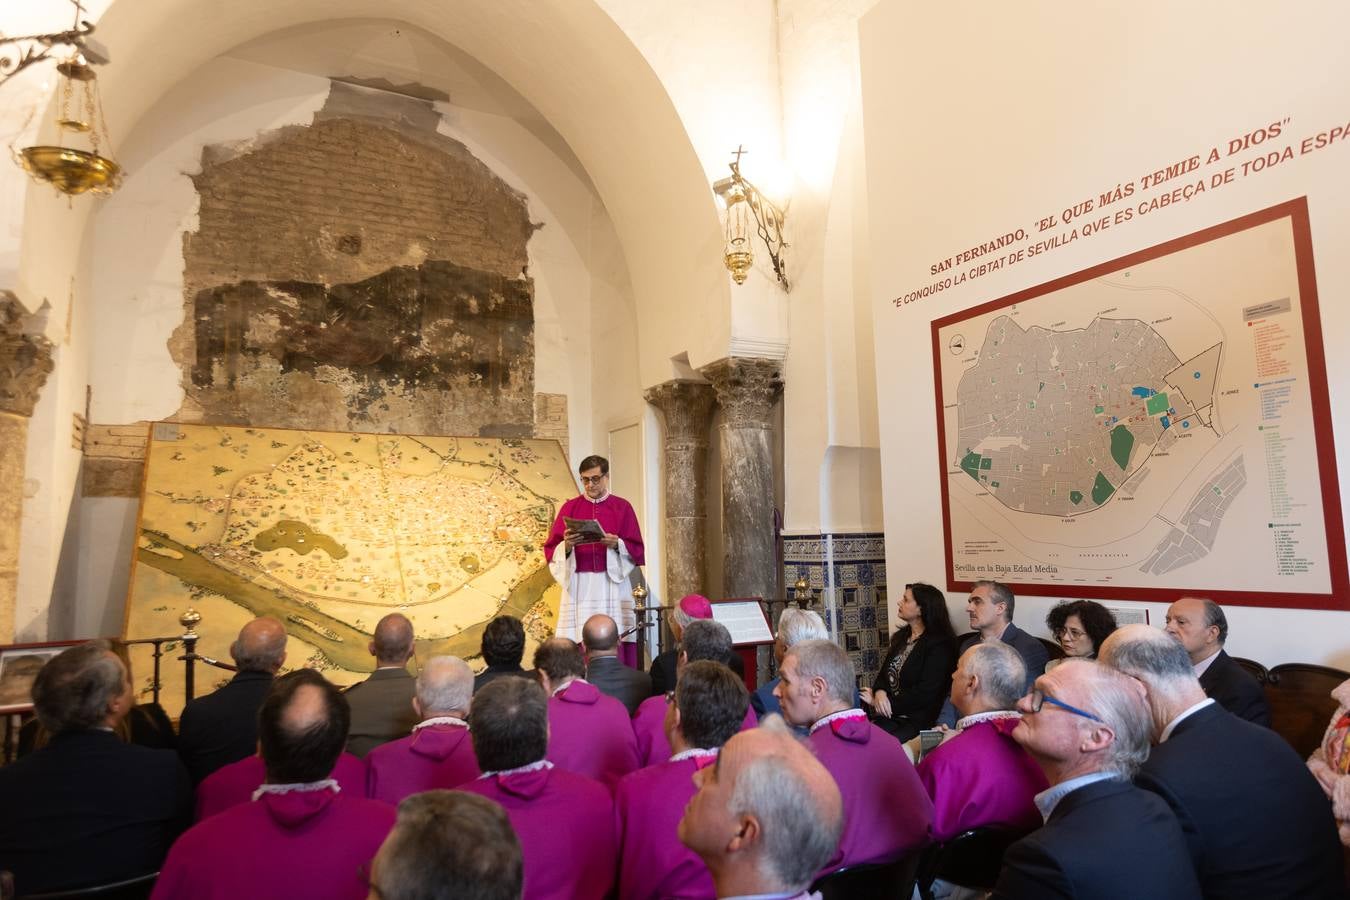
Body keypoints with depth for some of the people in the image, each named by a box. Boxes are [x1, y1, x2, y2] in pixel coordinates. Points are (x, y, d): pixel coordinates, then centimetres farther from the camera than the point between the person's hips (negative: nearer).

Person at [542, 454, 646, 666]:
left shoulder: (622, 507, 6)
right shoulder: (569, 508, 8)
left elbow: (636, 549, 2)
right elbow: (551, 550, 5)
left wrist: (617, 544, -16)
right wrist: (566, 546, -16)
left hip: (612, 585, 0)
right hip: (579, 587, 1)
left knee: (614, 645, -4)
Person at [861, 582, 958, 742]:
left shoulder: (939, 644, -8)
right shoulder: (902, 636, 17)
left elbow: (926, 692, -14)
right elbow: (884, 673, 15)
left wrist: (889, 704, -12)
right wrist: (880, 692, -8)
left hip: (916, 722, -6)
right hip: (889, 715, 6)